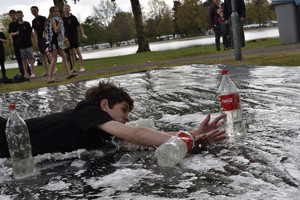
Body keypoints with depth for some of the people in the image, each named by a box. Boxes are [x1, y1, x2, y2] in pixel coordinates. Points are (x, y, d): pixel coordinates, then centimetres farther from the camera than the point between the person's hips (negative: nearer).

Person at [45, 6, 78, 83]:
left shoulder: (57, 19, 18)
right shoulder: (53, 20, -9)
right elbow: (56, 30, -20)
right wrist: (59, 23, -26)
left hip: (57, 41, 10)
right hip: (53, 41, -10)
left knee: (64, 56, 12)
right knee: (54, 59, -10)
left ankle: (68, 74, 17)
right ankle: (50, 78, -9)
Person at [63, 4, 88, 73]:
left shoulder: (73, 18, -3)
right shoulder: (63, 19, 7)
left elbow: (79, 26, 0)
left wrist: (83, 34, -9)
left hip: (74, 37, -4)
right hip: (67, 38, 4)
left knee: (78, 52, -8)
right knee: (71, 53, 7)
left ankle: (82, 67, -6)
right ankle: (74, 68, 11)